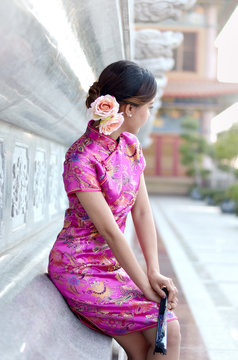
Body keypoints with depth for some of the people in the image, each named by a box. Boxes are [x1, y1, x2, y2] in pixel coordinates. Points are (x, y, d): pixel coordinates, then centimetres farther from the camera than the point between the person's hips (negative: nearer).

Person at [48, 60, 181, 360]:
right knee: (167, 330, -14)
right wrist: (146, 286, -16)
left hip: (113, 264, 7)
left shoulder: (130, 145, 4)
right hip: (79, 269, -7)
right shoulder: (81, 158, -21)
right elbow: (110, 231, -21)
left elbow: (142, 212, 1)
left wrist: (154, 273, -8)